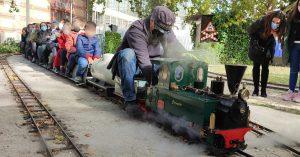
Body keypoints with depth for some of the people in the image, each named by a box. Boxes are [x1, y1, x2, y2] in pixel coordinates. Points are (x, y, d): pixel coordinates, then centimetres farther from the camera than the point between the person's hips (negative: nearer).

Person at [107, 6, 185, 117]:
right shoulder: (137, 29, -22)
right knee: (128, 53, -37)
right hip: (129, 64, -4)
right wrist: (151, 73, -43)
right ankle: (130, 100, -35)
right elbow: (142, 55, -33)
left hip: (151, 64, 5)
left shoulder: (166, 30, -1)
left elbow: (177, 49, -12)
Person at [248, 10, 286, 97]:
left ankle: (263, 90, 4)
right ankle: (256, 89, 5)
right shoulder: (261, 22, -32)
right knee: (256, 67, -1)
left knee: (265, 67, -1)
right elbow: (250, 31, -16)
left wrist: (269, 51, -19)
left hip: (268, 47, 2)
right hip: (256, 45, -1)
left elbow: (272, 42, -9)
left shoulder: (279, 28, -24)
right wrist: (255, 43, -22)